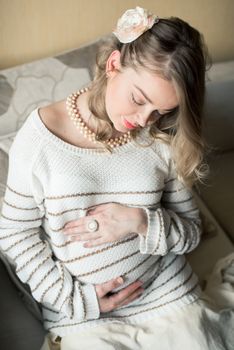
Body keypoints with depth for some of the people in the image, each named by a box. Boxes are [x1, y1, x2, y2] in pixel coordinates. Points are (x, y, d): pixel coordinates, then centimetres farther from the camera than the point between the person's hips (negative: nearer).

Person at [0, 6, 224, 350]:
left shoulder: (163, 139, -5)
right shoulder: (41, 134, -11)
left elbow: (191, 231, 2)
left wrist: (142, 223, -17)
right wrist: (74, 299, -12)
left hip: (168, 296, 2)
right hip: (81, 316, -2)